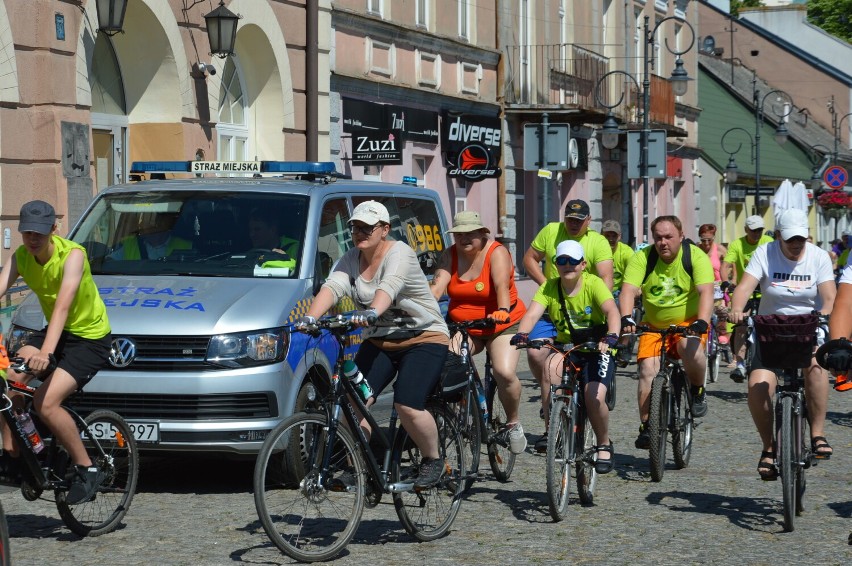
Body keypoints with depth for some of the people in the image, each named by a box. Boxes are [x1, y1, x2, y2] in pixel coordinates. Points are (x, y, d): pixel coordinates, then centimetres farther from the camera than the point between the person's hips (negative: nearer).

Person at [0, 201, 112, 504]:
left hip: (91, 337, -6)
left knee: (46, 402, -23)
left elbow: (63, 304, -37)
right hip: (55, 331, 6)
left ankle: (86, 469, -6)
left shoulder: (72, 254, -25)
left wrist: (46, 353, -51)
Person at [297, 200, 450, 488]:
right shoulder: (351, 259, 2)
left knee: (407, 406, -22)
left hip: (423, 338, -6)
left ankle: (433, 461, 2)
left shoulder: (399, 253, -15)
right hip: (378, 342, 6)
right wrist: (310, 317, -34)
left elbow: (389, 285, -36)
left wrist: (373, 312, -56)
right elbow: (333, 286, -15)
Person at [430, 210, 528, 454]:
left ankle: (513, 423, 1)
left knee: (505, 372, -24)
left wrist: (502, 311, -49)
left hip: (502, 325, -3)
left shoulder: (496, 253, -13)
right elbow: (437, 286, -16)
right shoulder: (451, 255, -2)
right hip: (462, 327, 3)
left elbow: (501, 285, -30)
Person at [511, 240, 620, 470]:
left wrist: (611, 337, -49)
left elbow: (612, 311, -29)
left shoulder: (593, 284, -13)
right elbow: (532, 313, -20)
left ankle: (604, 444, 8)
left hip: (597, 348, -2)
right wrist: (521, 334, -41)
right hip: (566, 347, 2)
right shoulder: (549, 288, -5)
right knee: (551, 365, -32)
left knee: (594, 397, -22)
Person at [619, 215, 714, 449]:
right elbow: (629, 290, -19)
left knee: (689, 346, -34)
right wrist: (626, 318, -38)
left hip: (689, 322, -2)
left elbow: (705, 292, -24)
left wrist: (702, 322, -42)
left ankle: (698, 391, -7)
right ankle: (646, 426, -6)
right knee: (648, 370, -16)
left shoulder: (696, 257, -12)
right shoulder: (642, 258, -7)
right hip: (654, 325, 2)